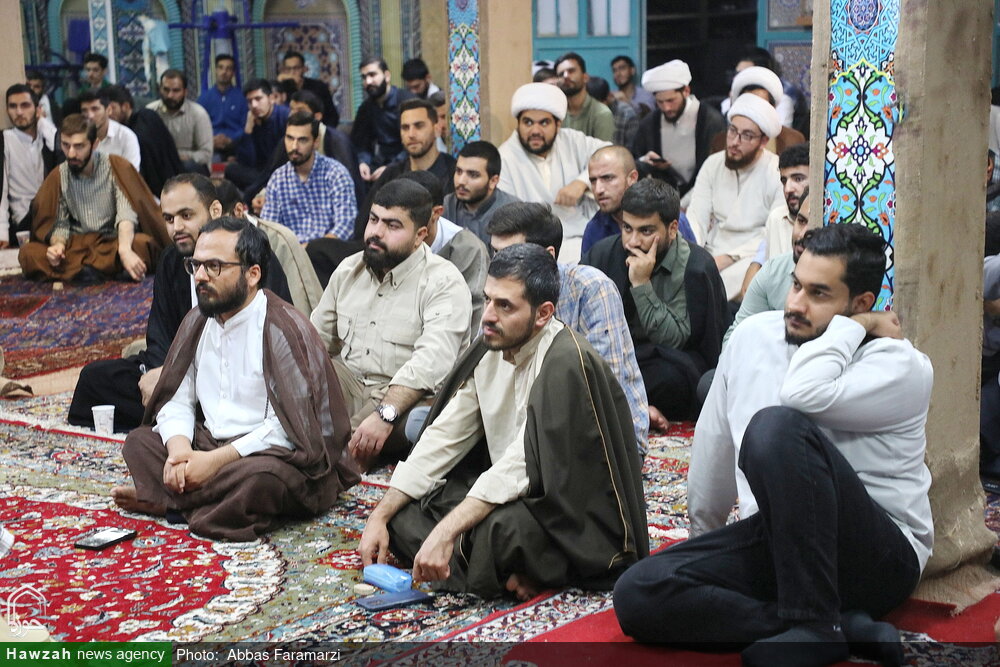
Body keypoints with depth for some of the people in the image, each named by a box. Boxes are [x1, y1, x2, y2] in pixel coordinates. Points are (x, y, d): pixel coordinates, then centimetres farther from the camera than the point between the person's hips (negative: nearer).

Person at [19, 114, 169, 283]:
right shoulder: (57, 177, 6)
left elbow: (126, 213, -19)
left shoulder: (117, 168, -6)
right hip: (77, 246, 3)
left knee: (142, 243, -36)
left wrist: (124, 249, -39)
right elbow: (60, 224, 8)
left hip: (114, 243, -3)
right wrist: (58, 244, -17)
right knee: (27, 254, -24)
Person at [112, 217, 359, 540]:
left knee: (262, 478, -37)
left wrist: (216, 460, -22)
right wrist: (179, 449, -14)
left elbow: (288, 428, -21)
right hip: (209, 446, 7)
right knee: (138, 441, -3)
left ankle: (166, 501, -17)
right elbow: (176, 401, 8)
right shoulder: (197, 322, 8)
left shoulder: (284, 329, -16)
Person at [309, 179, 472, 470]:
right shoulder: (348, 270, 15)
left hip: (408, 398, -5)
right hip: (347, 382, 5)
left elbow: (432, 362, -23)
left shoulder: (444, 282, -8)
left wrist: (385, 414, -36)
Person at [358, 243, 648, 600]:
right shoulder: (489, 351, 2)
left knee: (498, 528, -37)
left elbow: (524, 465, -30)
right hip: (510, 497, 8)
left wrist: (445, 532, -35)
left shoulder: (567, 363, -22)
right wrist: (380, 516, -3)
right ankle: (513, 576, -10)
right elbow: (442, 438, 4)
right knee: (399, 509, -4)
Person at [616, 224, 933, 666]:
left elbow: (804, 395, -29)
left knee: (777, 426, -33)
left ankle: (816, 625, -27)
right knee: (638, 596, -18)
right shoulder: (753, 338, 8)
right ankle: (848, 627, -20)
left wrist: (856, 325, -13)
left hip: (875, 553, -6)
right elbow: (715, 442, 19)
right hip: (773, 540, 7)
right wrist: (703, 534, 27)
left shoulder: (901, 366, -10)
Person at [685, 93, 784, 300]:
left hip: (751, 257, -4)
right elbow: (696, 216, 4)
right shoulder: (713, 164, 10)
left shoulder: (778, 173, -5)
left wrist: (728, 258, -20)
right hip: (711, 253, 4)